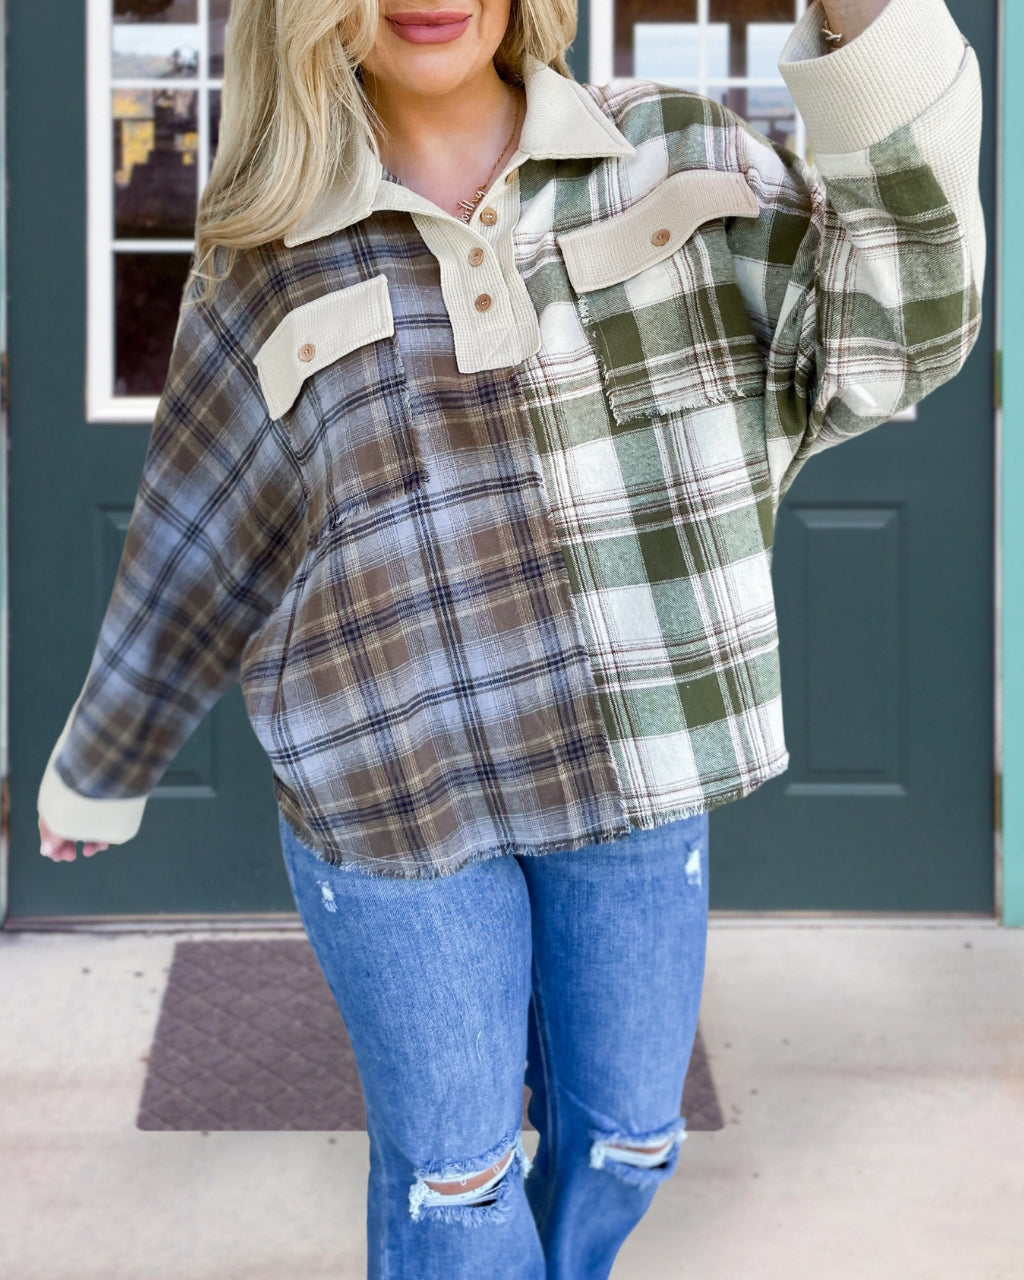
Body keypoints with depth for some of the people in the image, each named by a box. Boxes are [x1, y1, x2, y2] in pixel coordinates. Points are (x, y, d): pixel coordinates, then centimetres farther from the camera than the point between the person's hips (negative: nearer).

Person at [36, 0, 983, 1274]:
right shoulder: (267, 265, -4)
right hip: (393, 794, -2)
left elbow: (881, 343, -9)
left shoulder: (676, 158, -1)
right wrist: (97, 772, 15)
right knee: (449, 1161, 7)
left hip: (633, 783, 2)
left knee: (624, 1132, 17)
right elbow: (192, 557, 5)